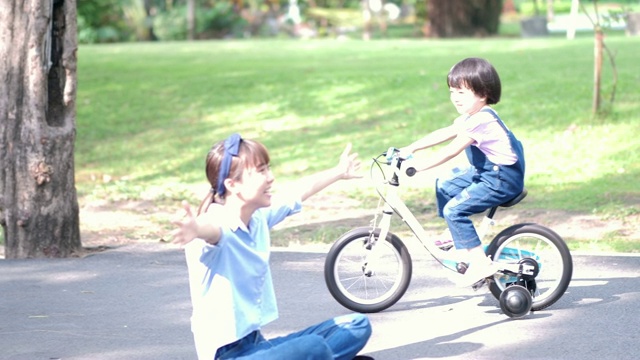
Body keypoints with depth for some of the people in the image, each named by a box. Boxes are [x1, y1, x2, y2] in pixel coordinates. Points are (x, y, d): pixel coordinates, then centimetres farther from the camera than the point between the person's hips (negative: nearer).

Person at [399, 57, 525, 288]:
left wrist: (422, 164, -29)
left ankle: (480, 264, -16)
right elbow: (444, 133, 12)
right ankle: (457, 239, 25)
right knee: (444, 186, 18)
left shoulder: (481, 120, -23)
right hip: (486, 172, 11)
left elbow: (452, 150, -28)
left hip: (503, 178, -11)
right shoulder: (472, 117, 9)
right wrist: (411, 149, 9)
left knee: (454, 209, -18)